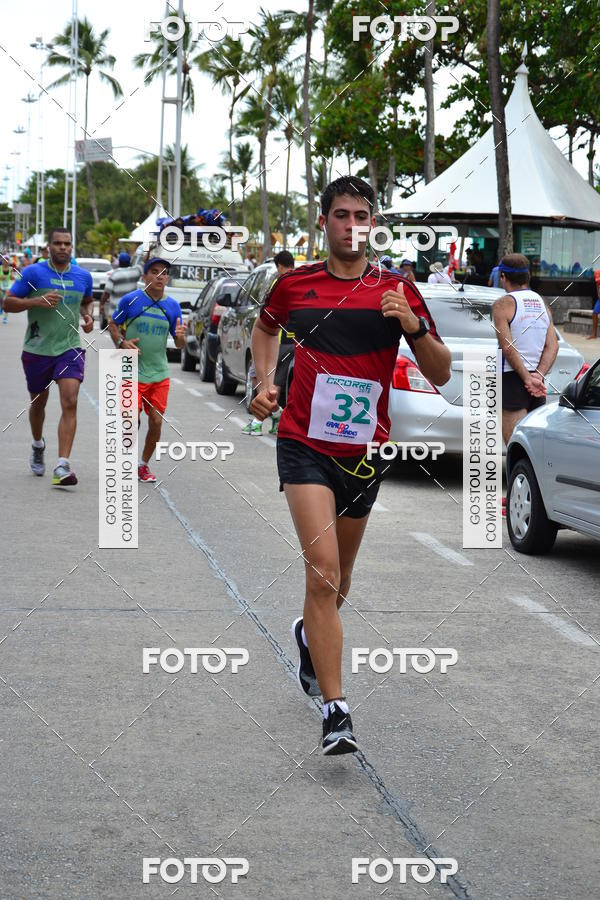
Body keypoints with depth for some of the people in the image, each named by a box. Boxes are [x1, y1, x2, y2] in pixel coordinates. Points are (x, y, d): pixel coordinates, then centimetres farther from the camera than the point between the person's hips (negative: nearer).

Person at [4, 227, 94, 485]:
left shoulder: (83, 276, 4)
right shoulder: (33, 273, -7)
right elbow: (8, 302, -7)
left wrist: (88, 316, 2)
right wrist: (38, 301, -21)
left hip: (69, 348, 1)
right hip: (37, 349, -1)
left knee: (70, 404, -16)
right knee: (38, 403, 16)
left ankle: (62, 466, -21)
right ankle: (38, 446, 47)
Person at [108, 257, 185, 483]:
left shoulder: (172, 306, 5)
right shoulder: (130, 300, -4)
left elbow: (179, 344, 9)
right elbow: (113, 325, 7)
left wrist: (181, 335, -15)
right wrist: (122, 343, -12)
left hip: (160, 374, 3)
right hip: (132, 372, -3)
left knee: (156, 421, 0)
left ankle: (144, 464, 20)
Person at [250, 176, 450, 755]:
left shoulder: (396, 290, -1)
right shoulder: (294, 284, 2)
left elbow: (440, 374, -2)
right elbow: (265, 327, 25)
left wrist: (413, 325, -19)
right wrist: (264, 383, 9)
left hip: (366, 452, 2)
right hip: (305, 445, -2)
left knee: (337, 578, 18)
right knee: (323, 571, -19)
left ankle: (309, 635, 53)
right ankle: (335, 711, -19)